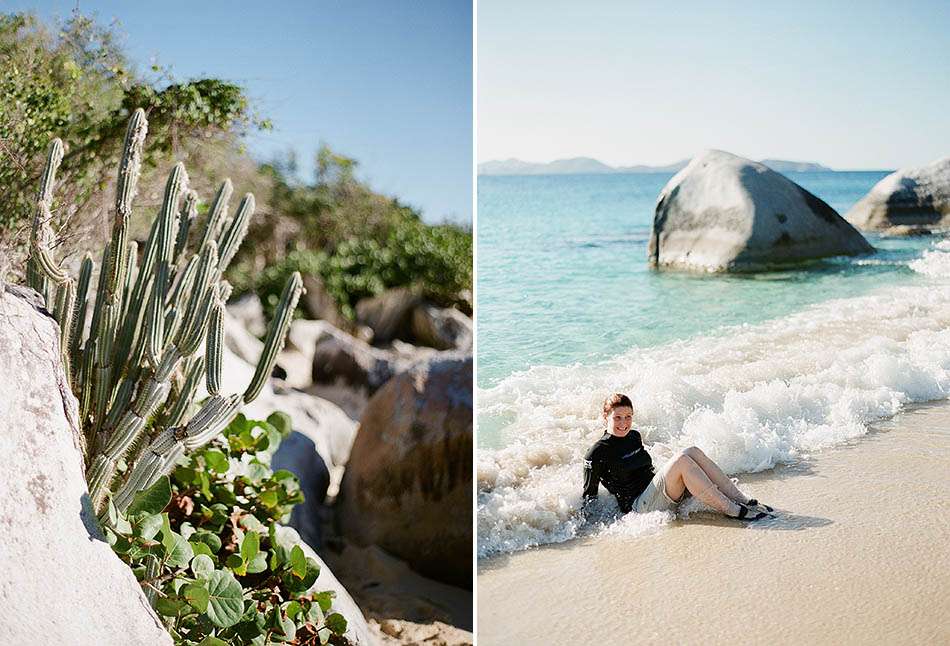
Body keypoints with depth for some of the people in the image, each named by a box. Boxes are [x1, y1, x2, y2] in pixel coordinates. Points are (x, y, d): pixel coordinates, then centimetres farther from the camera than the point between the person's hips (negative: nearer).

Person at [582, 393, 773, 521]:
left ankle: (744, 501, -16)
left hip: (655, 491, 8)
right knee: (680, 460, -27)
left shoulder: (634, 436, 15)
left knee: (693, 452, -15)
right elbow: (590, 494, -8)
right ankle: (733, 511, -26)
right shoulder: (598, 452, -9)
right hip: (638, 506, -8)